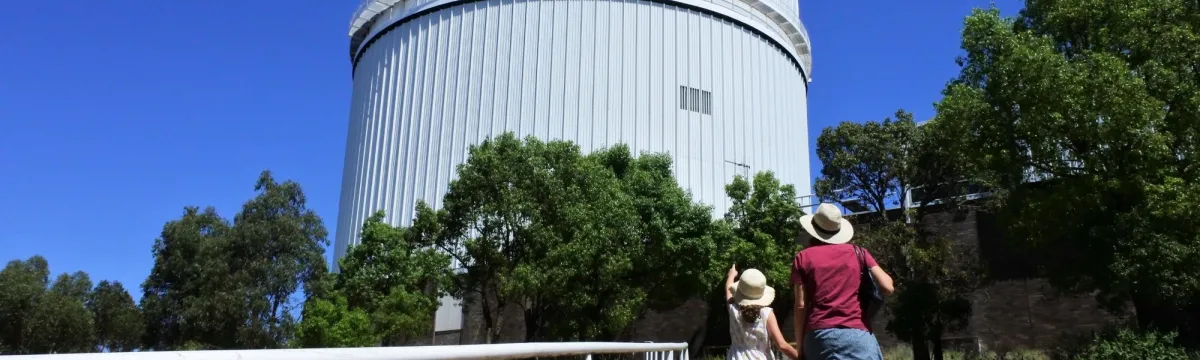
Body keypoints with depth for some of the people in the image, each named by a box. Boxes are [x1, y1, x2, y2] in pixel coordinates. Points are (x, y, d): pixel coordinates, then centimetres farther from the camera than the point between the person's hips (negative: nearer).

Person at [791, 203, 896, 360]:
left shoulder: (803, 258, 9)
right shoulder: (858, 252, 11)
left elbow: (801, 305, 2)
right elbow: (888, 287, 5)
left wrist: (800, 346, 6)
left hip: (819, 336, 0)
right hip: (857, 334, 0)